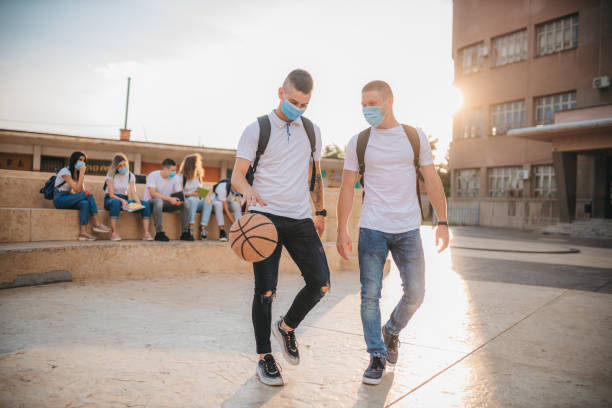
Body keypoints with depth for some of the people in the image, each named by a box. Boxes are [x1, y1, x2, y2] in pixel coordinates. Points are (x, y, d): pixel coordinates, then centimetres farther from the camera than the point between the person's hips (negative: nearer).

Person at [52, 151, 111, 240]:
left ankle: (83, 233, -36)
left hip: (68, 199, 7)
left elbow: (82, 190, 4)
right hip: (59, 199, -7)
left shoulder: (77, 173, 13)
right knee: (88, 194, -26)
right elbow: (77, 190, -21)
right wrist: (82, 173, -18)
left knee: (85, 203, -26)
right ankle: (97, 224, -27)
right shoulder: (65, 171, -12)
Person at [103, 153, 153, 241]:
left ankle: (146, 233, -29)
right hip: (110, 200, -4)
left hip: (125, 200, 4)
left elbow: (133, 192, -2)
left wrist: (138, 202, -23)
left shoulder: (131, 176, 7)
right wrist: (122, 200, -32)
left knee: (145, 204, -21)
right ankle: (114, 233, -41)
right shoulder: (111, 175, -5)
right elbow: (111, 194, -13)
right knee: (116, 202, -42)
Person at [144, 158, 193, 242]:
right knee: (159, 201, -40)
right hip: (150, 202, -5)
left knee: (185, 204, -16)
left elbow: (180, 193, 0)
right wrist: (169, 199, -32)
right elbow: (153, 193, -25)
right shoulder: (153, 175, -15)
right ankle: (159, 233, -38)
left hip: (165, 203, 5)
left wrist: (179, 200, -25)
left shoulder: (175, 178, 0)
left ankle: (185, 233, -11)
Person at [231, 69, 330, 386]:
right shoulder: (257, 129, -1)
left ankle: (286, 327, 25)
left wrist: (320, 212, 20)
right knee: (265, 290, -2)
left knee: (320, 284, -3)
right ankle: (264, 358, 16)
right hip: (266, 217, -4)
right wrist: (248, 190, -26)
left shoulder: (312, 131, 13)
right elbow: (237, 175, -4)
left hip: (301, 218, 4)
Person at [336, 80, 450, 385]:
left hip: (408, 229, 1)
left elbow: (432, 181, 7)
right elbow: (347, 188, 4)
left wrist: (442, 222, 0)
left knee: (415, 293, 3)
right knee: (370, 295, -3)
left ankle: (392, 331, 32)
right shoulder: (358, 142, 3)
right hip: (372, 229, -1)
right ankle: (377, 357, 13)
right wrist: (341, 230, 0)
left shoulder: (415, 137, 5)